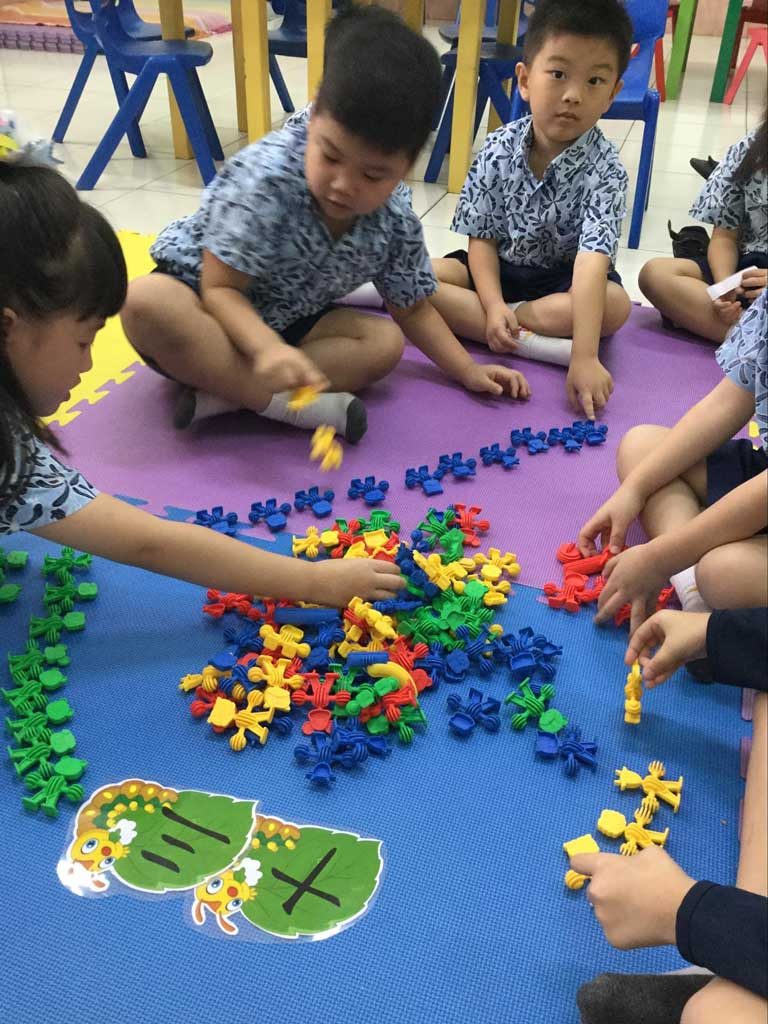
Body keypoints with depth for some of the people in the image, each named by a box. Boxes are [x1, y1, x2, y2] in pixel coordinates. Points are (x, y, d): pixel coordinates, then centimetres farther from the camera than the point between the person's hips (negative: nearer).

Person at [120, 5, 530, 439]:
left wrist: (469, 371, -2)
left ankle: (224, 391, -25)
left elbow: (412, 308, 3)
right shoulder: (264, 176, -29)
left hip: (289, 322, 5)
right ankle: (279, 403, -29)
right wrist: (268, 350, -46)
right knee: (147, 303, -36)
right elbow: (221, 290, -27)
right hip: (203, 304, -5)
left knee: (386, 342, -16)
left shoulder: (397, 223, -13)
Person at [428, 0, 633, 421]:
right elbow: (482, 237, -7)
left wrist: (585, 356, -44)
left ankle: (464, 316, -25)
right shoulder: (499, 149, -12)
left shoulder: (604, 168, -21)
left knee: (615, 304, -34)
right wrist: (494, 305, -26)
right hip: (498, 267, 3)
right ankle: (533, 345, -27)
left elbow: (593, 261, -33)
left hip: (563, 280, -2)